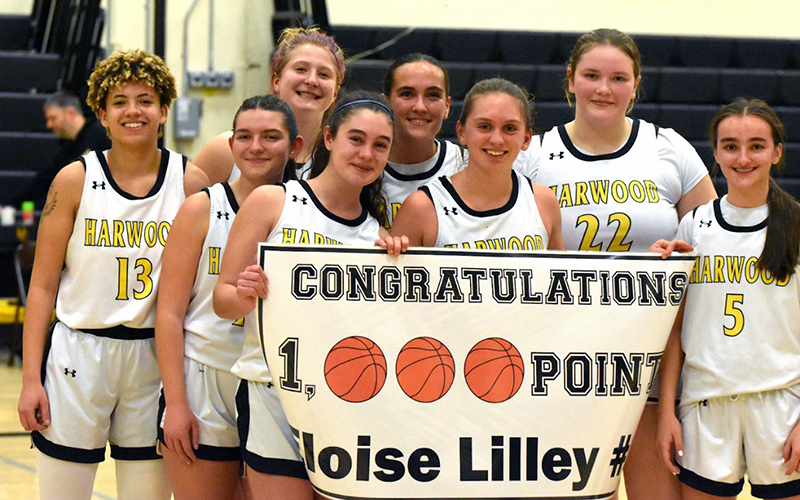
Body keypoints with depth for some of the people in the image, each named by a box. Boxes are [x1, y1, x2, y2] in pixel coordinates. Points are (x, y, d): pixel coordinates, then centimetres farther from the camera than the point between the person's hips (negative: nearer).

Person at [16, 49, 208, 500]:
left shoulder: (190, 182, 1)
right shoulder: (75, 180, -1)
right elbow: (43, 286, 0)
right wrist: (31, 379, -5)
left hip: (154, 359, 1)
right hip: (77, 357, -1)